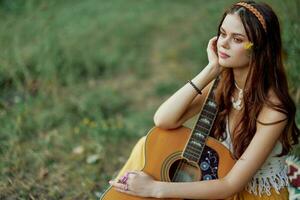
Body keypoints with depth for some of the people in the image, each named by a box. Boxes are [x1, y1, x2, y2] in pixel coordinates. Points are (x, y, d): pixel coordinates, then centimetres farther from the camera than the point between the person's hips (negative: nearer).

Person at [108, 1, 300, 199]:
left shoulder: (272, 108, -26)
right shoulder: (222, 85, -9)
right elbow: (163, 121, -19)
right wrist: (211, 70, -23)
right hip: (218, 178, 6)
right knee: (148, 146, -10)